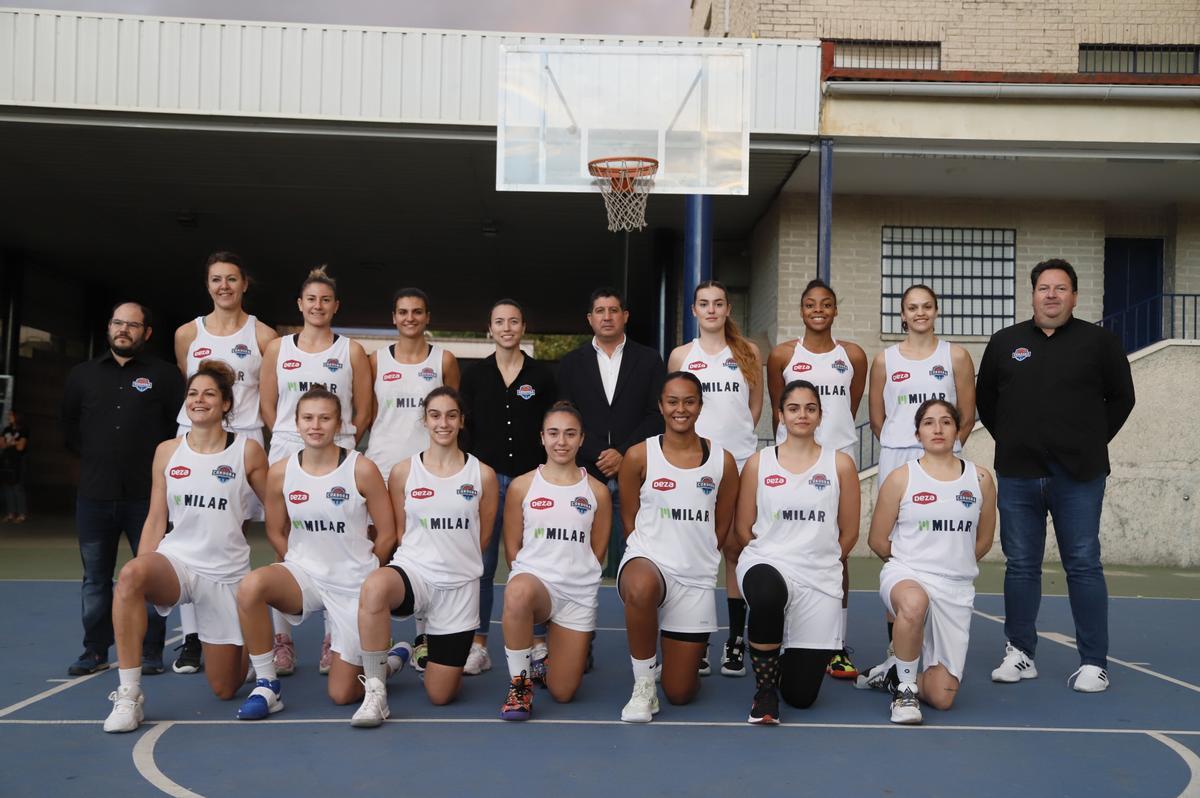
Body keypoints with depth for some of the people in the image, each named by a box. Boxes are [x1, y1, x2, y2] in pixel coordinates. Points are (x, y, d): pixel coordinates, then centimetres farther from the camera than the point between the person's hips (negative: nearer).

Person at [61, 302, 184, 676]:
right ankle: (95, 651, 18)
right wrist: (93, 457, 13)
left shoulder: (164, 375, 0)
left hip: (146, 495, -3)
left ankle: (151, 652, 10)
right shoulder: (82, 375, 11)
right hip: (95, 495, 3)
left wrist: (161, 461, -2)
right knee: (95, 578, 9)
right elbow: (69, 425, 22)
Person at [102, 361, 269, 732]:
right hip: (176, 560, 1)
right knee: (130, 575, -37)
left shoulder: (248, 451, -3)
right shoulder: (167, 451, 5)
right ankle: (128, 696, -27)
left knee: (224, 689, 4)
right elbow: (156, 519, 7)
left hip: (227, 574, -1)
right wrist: (143, 571, -3)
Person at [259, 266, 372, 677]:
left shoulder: (351, 350, 7)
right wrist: (290, 439, 5)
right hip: (286, 454, 1)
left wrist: (340, 443, 2)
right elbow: (267, 405, 12)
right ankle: (282, 641, 9)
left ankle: (333, 643, 7)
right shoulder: (277, 348, 10)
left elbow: (363, 410, 7)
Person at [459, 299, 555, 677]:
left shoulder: (541, 375, 5)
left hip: (530, 477, -1)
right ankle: (478, 647, 12)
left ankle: (539, 646, 10)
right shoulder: (474, 375, 7)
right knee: (481, 565, 3)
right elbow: (464, 428, 8)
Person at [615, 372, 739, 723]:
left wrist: (696, 559, 9)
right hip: (648, 561, -2)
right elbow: (629, 519, 5)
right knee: (640, 589, -43)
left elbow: (721, 527, 11)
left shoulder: (722, 461, 2)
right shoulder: (639, 456, -2)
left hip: (697, 578, 2)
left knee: (681, 693, 3)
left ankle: (693, 650, 42)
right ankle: (643, 686, -18)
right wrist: (647, 554, -3)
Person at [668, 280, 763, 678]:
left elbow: (755, 403, 15)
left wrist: (737, 435, 7)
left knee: (736, 548, 1)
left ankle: (736, 640, 6)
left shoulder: (748, 352, 8)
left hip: (740, 460, 0)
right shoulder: (681, 356, 7)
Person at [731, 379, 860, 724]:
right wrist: (769, 556, -1)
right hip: (767, 565, -1)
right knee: (768, 593, -43)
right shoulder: (758, 463, 5)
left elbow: (849, 532, 10)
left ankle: (790, 655, 39)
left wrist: (820, 562, 10)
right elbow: (743, 528, 7)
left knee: (802, 695, -2)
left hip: (820, 578, 1)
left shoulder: (840, 464, 5)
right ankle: (765, 689, -17)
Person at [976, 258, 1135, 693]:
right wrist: (1010, 440, 12)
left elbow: (1121, 398, 9)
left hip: (1078, 478, -2)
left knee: (1083, 566, 0)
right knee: (1020, 566, 8)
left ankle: (1093, 663, 7)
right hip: (1018, 475, 3)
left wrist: (1092, 443, 6)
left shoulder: (1099, 342, 2)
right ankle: (1020, 654, 18)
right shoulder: (1004, 342, 8)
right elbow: (985, 398, 18)